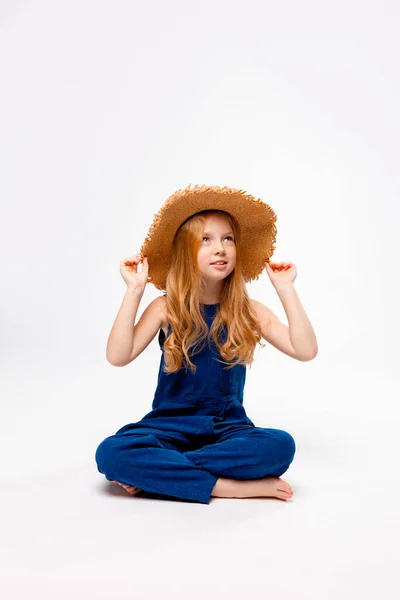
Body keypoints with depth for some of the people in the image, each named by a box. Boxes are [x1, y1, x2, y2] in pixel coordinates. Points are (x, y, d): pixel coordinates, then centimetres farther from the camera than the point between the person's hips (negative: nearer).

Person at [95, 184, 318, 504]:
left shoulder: (249, 312, 0)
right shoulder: (166, 308, -4)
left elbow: (306, 351, -10)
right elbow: (118, 357, -16)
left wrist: (286, 288, -9)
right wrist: (134, 289, -17)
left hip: (227, 427, 1)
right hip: (169, 425, -1)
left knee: (280, 445, -31)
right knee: (111, 453, -30)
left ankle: (155, 472, -23)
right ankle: (232, 486, -26)